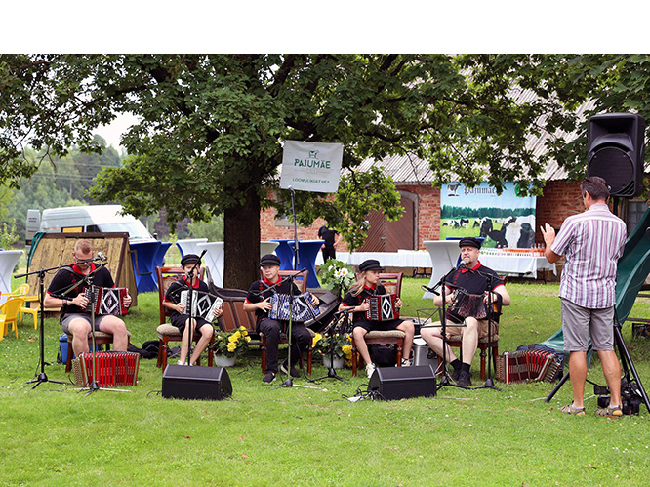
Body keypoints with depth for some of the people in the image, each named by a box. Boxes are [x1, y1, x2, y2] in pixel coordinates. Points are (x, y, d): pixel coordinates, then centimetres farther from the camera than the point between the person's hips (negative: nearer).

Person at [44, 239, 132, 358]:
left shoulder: (101, 271, 10)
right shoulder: (65, 274, -2)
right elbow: (47, 302, 0)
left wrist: (125, 300, 1)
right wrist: (72, 301, -11)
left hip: (98, 316, 4)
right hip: (73, 317, -4)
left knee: (120, 325, -27)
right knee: (81, 328, -40)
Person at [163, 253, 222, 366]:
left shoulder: (203, 286, 9)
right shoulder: (177, 285, 0)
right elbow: (165, 302, 12)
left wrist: (217, 312, -2)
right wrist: (176, 306, -8)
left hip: (198, 316, 3)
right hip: (179, 316, -3)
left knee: (209, 330, -30)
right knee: (190, 322, -40)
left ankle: (191, 363, -22)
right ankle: (182, 362, -37)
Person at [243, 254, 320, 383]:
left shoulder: (288, 284, 12)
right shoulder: (257, 286, 9)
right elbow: (245, 307, 15)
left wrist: (313, 299, -1)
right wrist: (259, 305, -4)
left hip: (289, 319, 2)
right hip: (267, 319, -2)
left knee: (305, 336, -25)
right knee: (273, 328, -40)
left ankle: (288, 365, 2)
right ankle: (271, 370, -33)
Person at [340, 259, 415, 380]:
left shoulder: (380, 288, 13)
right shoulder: (355, 291, -2)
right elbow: (341, 308, 0)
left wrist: (397, 304, 6)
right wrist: (359, 308, -13)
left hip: (382, 320, 4)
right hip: (363, 321, -4)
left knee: (409, 326, -14)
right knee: (357, 332, -42)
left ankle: (405, 361, -3)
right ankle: (370, 365, -31)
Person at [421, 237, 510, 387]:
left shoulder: (488, 274, 5)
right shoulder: (455, 274, 18)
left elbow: (507, 299, -6)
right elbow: (436, 300, 15)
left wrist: (495, 297, -31)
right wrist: (447, 299, -10)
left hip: (480, 323, -5)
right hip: (454, 322, 5)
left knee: (470, 321, -41)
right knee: (426, 331, -19)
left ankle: (465, 372, -41)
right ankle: (457, 365, -17)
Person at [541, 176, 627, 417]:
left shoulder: (575, 222, -12)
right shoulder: (620, 226, 4)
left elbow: (552, 256, -3)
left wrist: (550, 239, 17)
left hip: (576, 293, -5)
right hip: (606, 294, 5)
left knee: (577, 349, 0)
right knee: (606, 348, 8)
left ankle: (578, 405, 4)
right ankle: (616, 403, 5)